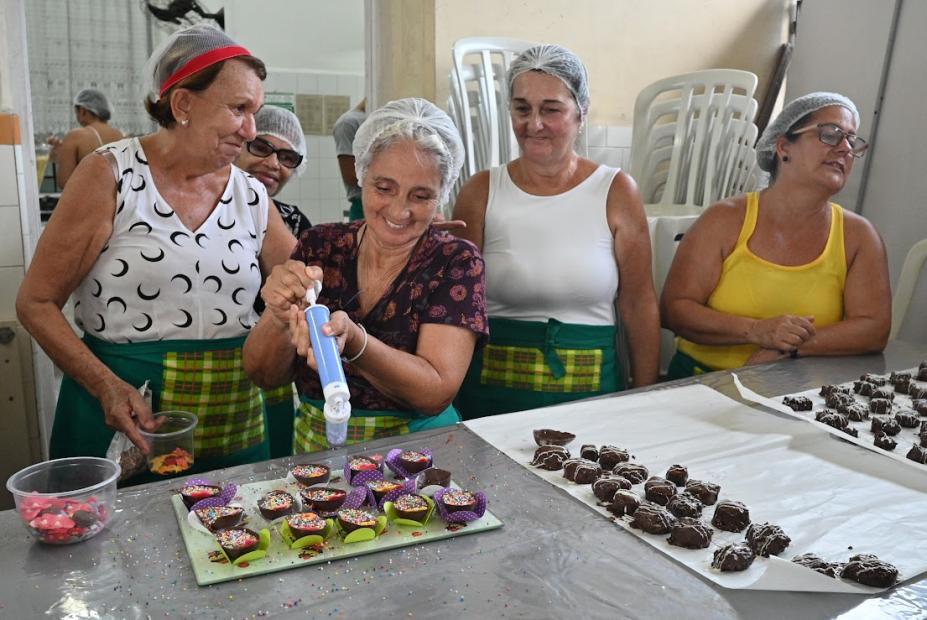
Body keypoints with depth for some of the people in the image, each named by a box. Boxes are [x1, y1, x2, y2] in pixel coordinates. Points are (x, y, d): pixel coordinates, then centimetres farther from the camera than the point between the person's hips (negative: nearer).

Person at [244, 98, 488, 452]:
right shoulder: (320, 246, 1)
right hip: (314, 448, 2)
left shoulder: (457, 261, -5)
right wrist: (281, 318, -19)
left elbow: (438, 392, -15)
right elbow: (265, 376, 1)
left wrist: (352, 340, -29)